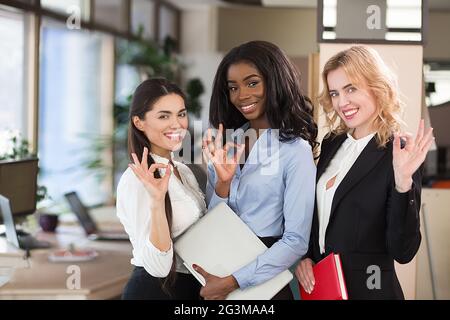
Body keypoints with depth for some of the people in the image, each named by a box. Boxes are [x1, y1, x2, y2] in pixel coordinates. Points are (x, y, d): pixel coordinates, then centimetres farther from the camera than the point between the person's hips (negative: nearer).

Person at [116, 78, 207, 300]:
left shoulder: (183, 171, 4)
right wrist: (157, 201, -36)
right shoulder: (135, 180, -19)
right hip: (154, 289, -8)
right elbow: (157, 267, -25)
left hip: (192, 287, 8)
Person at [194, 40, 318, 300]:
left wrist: (233, 281, -19)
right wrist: (223, 184, -13)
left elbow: (297, 241, -17)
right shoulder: (224, 144, 3)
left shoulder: (295, 149, -13)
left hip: (264, 282, -5)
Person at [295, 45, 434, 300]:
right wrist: (305, 256, -1)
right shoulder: (332, 143, 2)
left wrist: (403, 181, -31)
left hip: (368, 289, -6)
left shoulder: (398, 153, -16)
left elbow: (403, 252, -21)